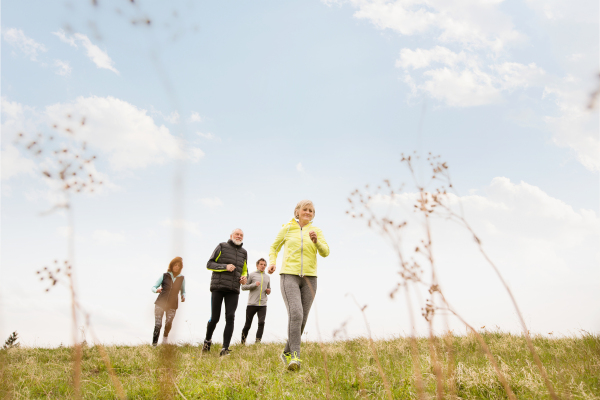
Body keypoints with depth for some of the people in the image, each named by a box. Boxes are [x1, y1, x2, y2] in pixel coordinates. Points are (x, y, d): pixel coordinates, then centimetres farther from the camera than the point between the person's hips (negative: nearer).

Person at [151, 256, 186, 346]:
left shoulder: (182, 278, 7)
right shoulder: (164, 276, 4)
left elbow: (183, 291, 17)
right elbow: (153, 287, 5)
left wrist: (183, 296, -6)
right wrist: (156, 290, -18)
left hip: (172, 305, 1)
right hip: (160, 303, -1)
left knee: (168, 323, -16)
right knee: (157, 325, -10)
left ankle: (165, 335, 16)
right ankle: (154, 345, 3)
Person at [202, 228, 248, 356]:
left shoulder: (243, 252, 16)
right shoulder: (222, 247, 4)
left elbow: (244, 270, 28)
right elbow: (209, 264, 0)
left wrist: (244, 278, 5)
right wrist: (225, 266, -14)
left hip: (233, 290, 3)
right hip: (218, 287, -3)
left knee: (230, 317, -12)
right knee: (215, 318, 0)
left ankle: (225, 349, -10)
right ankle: (208, 340, 28)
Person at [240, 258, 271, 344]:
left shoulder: (267, 277, 18)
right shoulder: (252, 275, 5)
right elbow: (243, 287, 0)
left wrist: (268, 291, 4)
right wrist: (254, 285, -14)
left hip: (263, 305, 3)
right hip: (252, 304, -3)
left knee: (261, 323, -16)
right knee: (248, 325, 5)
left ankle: (258, 342, -15)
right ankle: (243, 341, 25)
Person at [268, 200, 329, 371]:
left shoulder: (316, 230, 8)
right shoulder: (287, 228, 6)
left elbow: (325, 252, 0)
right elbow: (274, 248, 17)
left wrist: (316, 241, -19)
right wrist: (272, 263, -2)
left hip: (309, 278, 3)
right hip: (289, 275, -3)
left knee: (302, 319, 5)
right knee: (295, 313, -23)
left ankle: (287, 353, 24)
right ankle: (295, 356, -23)